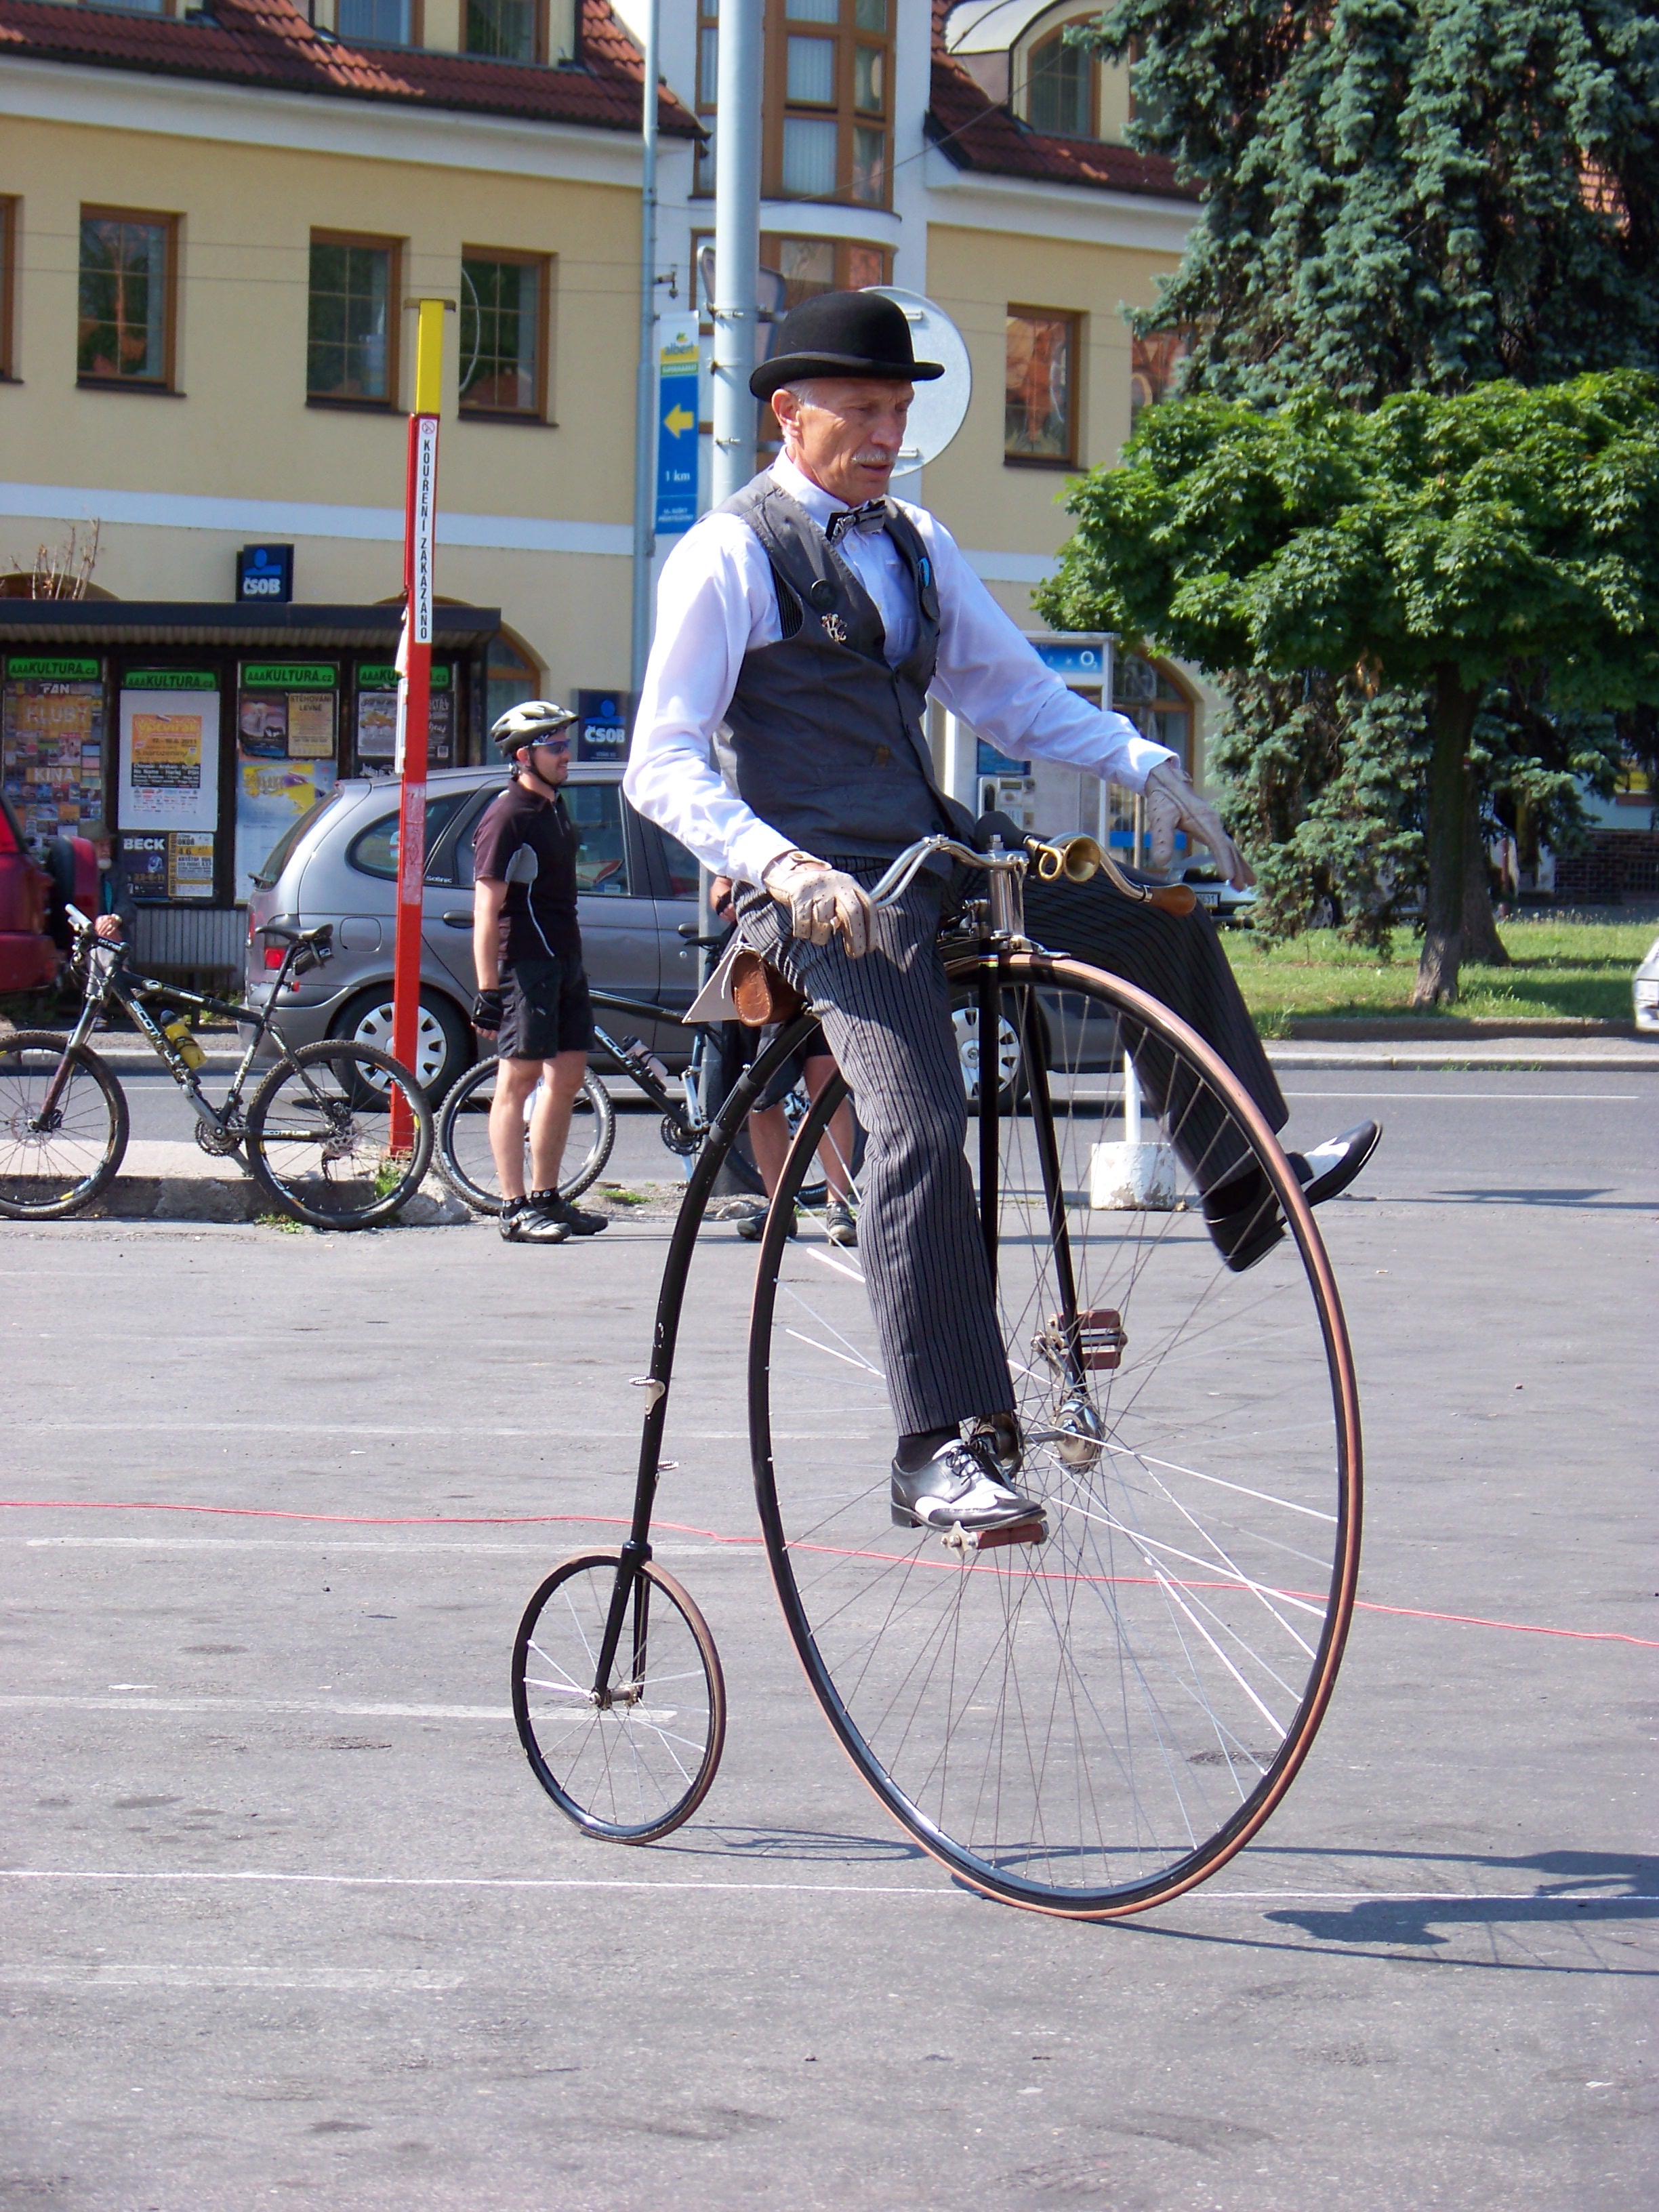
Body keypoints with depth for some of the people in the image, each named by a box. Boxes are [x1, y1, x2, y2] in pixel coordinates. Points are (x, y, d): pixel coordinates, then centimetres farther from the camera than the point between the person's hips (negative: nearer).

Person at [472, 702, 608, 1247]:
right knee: (519, 1079, -7)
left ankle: (546, 1199, 17)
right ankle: (514, 1208, -6)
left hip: (564, 960, 9)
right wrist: (488, 989, -21)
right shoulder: (507, 817, -11)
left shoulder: (554, 809, 16)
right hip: (524, 962, -9)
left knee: (568, 1076, 10)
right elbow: (487, 909, -16)